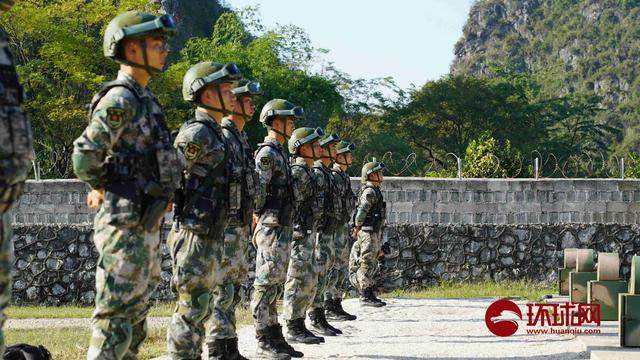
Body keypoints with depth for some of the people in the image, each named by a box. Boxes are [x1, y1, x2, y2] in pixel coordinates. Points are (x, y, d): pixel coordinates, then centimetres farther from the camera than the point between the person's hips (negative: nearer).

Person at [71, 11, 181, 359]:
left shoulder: (145, 100, 16)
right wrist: (102, 188, -3)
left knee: (135, 315, 14)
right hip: (125, 222, -10)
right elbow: (84, 158, -21)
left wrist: (162, 192, 10)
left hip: (145, 223, 10)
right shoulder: (120, 100, -15)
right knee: (116, 316, -8)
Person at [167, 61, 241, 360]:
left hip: (209, 238, 10)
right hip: (194, 237, -10)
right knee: (191, 312, -7)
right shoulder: (197, 134, -15)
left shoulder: (215, 134, 17)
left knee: (200, 311, 13)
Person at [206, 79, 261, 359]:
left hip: (240, 225, 10)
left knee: (234, 288, 11)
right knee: (222, 290, -9)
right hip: (224, 226, -10)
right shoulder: (220, 137, -12)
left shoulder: (241, 139, 19)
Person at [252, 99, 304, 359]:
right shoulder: (267, 153, -12)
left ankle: (275, 338, 16)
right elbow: (256, 191, -20)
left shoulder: (279, 153, 19)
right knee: (266, 284, -6)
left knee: (275, 286, 12)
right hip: (272, 229, -10)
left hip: (283, 229, 10)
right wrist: (259, 218, -12)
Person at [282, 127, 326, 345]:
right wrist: (295, 234, -21)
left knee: (309, 284, 12)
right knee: (297, 283, -6)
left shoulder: (307, 172, 17)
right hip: (299, 235, -10)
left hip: (307, 235, 10)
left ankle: (300, 326, 16)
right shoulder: (297, 173, -14)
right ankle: (293, 329, -3)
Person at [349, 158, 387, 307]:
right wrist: (357, 228, -12)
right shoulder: (369, 191, -15)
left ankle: (370, 295, 16)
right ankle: (366, 296, -8)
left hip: (375, 232, 10)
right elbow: (362, 210, -23)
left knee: (372, 265, 12)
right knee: (367, 263, -8)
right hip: (368, 232, -10)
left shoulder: (375, 191, 17)